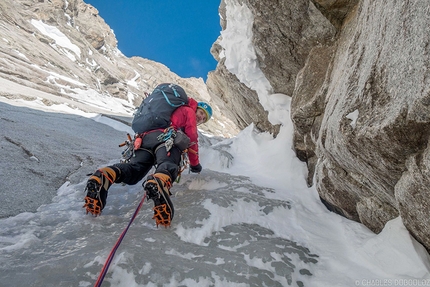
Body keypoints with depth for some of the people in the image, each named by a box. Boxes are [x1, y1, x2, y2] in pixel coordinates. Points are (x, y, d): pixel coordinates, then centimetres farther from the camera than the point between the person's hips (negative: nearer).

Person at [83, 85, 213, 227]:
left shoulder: (172, 111, 46)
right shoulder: (189, 111, 24)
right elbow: (192, 139, 15)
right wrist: (195, 165, 25)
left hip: (145, 137, 7)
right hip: (165, 137, -7)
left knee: (133, 169, -12)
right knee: (168, 165, -33)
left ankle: (103, 176, -38)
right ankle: (159, 183, -65)